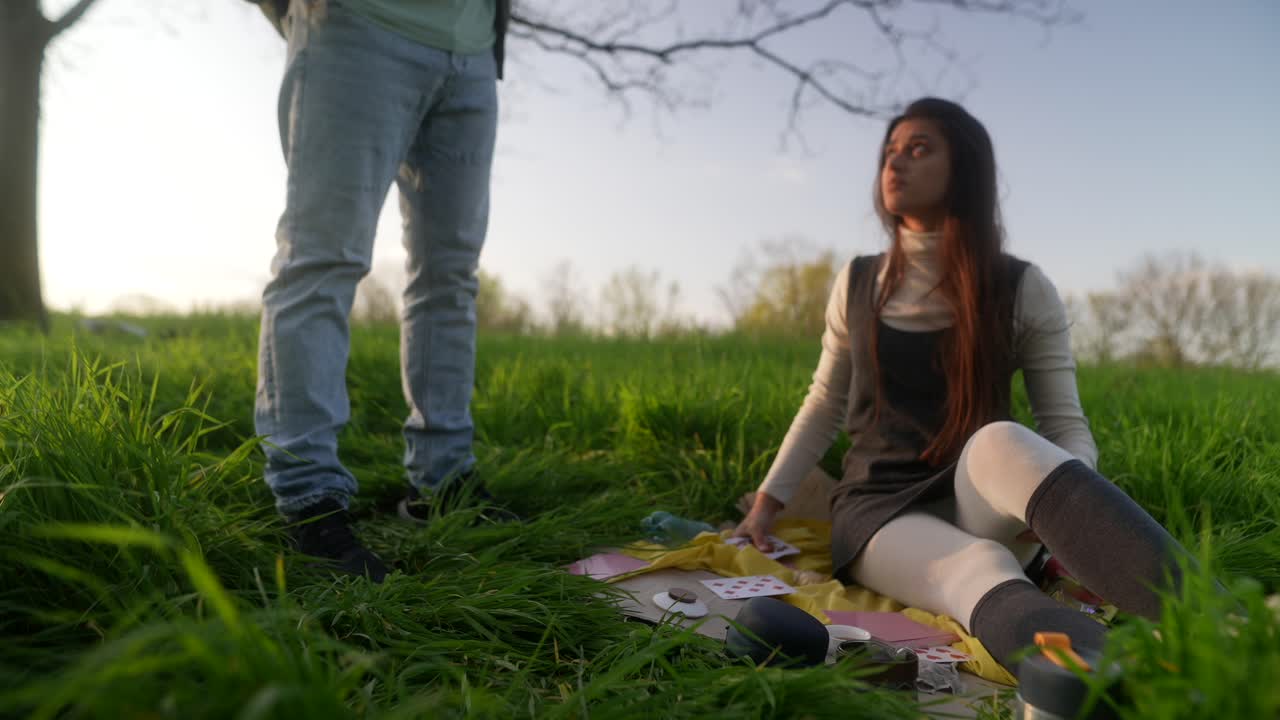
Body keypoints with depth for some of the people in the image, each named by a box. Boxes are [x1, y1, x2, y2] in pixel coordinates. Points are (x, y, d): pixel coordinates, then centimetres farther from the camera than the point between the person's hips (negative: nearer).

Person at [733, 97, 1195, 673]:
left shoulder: (1023, 290, 1)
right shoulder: (857, 284, 7)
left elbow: (1066, 426, 0)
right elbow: (824, 407, 16)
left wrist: (1069, 507, -24)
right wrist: (766, 505, 9)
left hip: (983, 505, -1)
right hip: (879, 508, 1)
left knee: (1001, 443, -39)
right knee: (981, 571, -37)